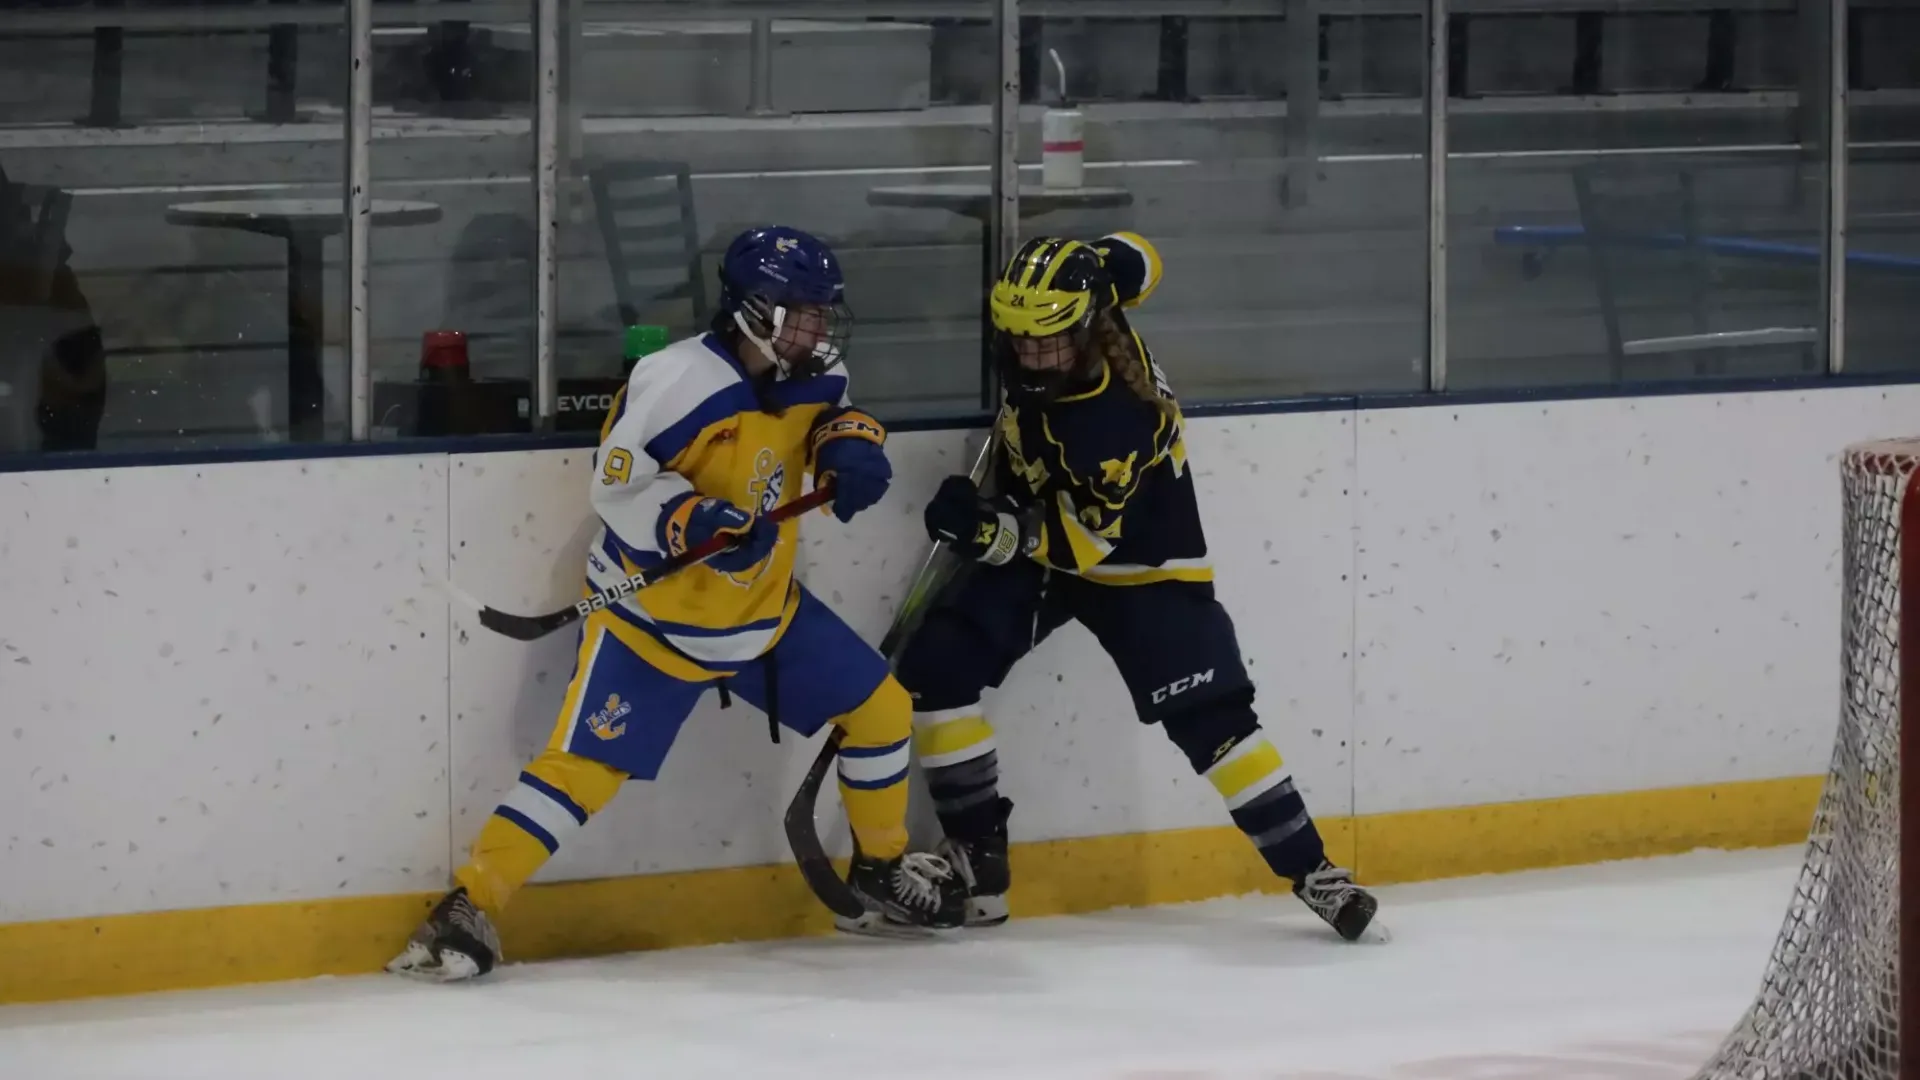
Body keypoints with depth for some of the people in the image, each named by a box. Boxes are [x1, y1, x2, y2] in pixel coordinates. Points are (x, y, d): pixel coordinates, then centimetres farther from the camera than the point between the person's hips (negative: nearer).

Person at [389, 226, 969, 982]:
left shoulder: (810, 378, -5)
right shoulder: (676, 381, -25)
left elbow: (834, 419, 15)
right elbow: (619, 488, -20)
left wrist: (851, 446, -9)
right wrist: (694, 520, -36)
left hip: (765, 606, 7)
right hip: (653, 612, -7)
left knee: (878, 707, 9)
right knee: (585, 765, -17)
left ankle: (882, 869, 30)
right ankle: (469, 905, -12)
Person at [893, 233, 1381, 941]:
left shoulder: (1116, 421, -37)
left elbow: (1080, 540, -31)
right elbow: (1130, 258, 2)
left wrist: (993, 529, -46)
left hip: (1134, 557, -7)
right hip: (1033, 530, 7)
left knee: (1210, 718, -12)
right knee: (935, 670, -9)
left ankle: (1308, 866, 1)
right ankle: (975, 854, 3)